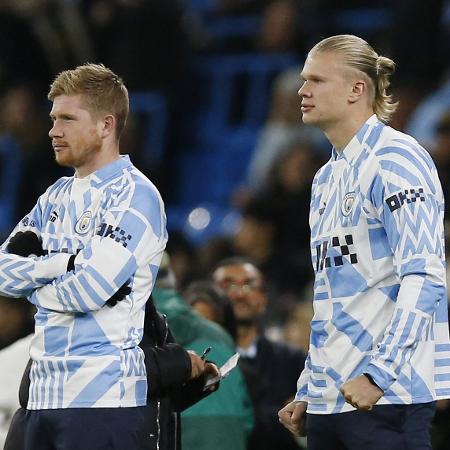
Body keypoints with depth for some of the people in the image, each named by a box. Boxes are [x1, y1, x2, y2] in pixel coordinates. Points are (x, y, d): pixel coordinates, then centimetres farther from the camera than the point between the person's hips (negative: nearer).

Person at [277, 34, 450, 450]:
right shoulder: (327, 178, 20)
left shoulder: (395, 160, -7)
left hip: (386, 396, -8)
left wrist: (378, 374, -22)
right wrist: (307, 391, 20)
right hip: (328, 401, 8)